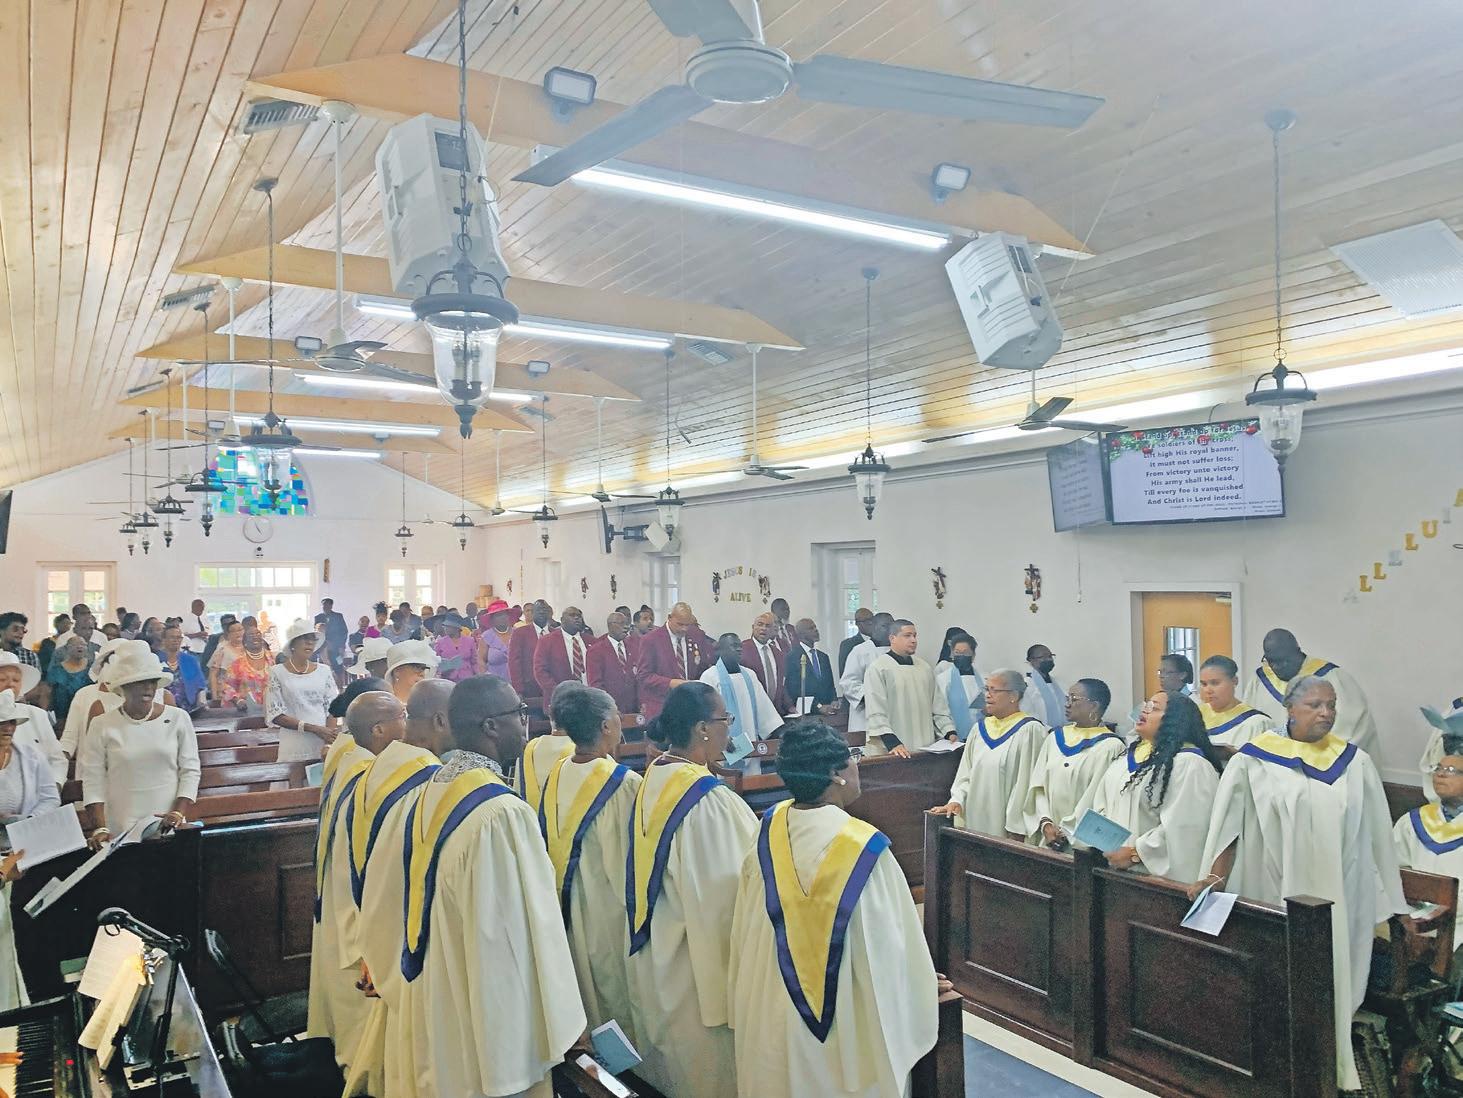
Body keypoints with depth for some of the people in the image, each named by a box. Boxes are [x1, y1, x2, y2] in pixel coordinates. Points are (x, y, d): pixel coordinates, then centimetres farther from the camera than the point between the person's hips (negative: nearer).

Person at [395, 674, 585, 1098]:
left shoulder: (426, 799, 0)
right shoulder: (501, 814, -27)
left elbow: (423, 907, 8)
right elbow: (526, 930, -23)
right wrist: (562, 1024, -13)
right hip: (489, 1024, -8)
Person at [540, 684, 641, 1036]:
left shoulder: (555, 776, -5)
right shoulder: (625, 783, -24)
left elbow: (549, 847, 5)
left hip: (571, 912, 6)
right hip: (612, 912, -6)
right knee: (620, 1005, 12)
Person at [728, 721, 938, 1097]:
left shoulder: (768, 831, -11)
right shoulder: (865, 848, -26)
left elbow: (746, 926, 2)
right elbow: (891, 941, -15)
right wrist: (921, 985, 4)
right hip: (845, 1020, -4)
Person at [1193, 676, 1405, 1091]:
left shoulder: (1356, 763, 4)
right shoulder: (1254, 761, -6)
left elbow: (1375, 835, 9)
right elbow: (1229, 824, -5)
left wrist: (1388, 901, 10)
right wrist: (1215, 877, -13)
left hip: (1337, 899, 3)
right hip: (1275, 896, -2)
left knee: (1330, 983, 9)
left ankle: (1332, 1070, 24)